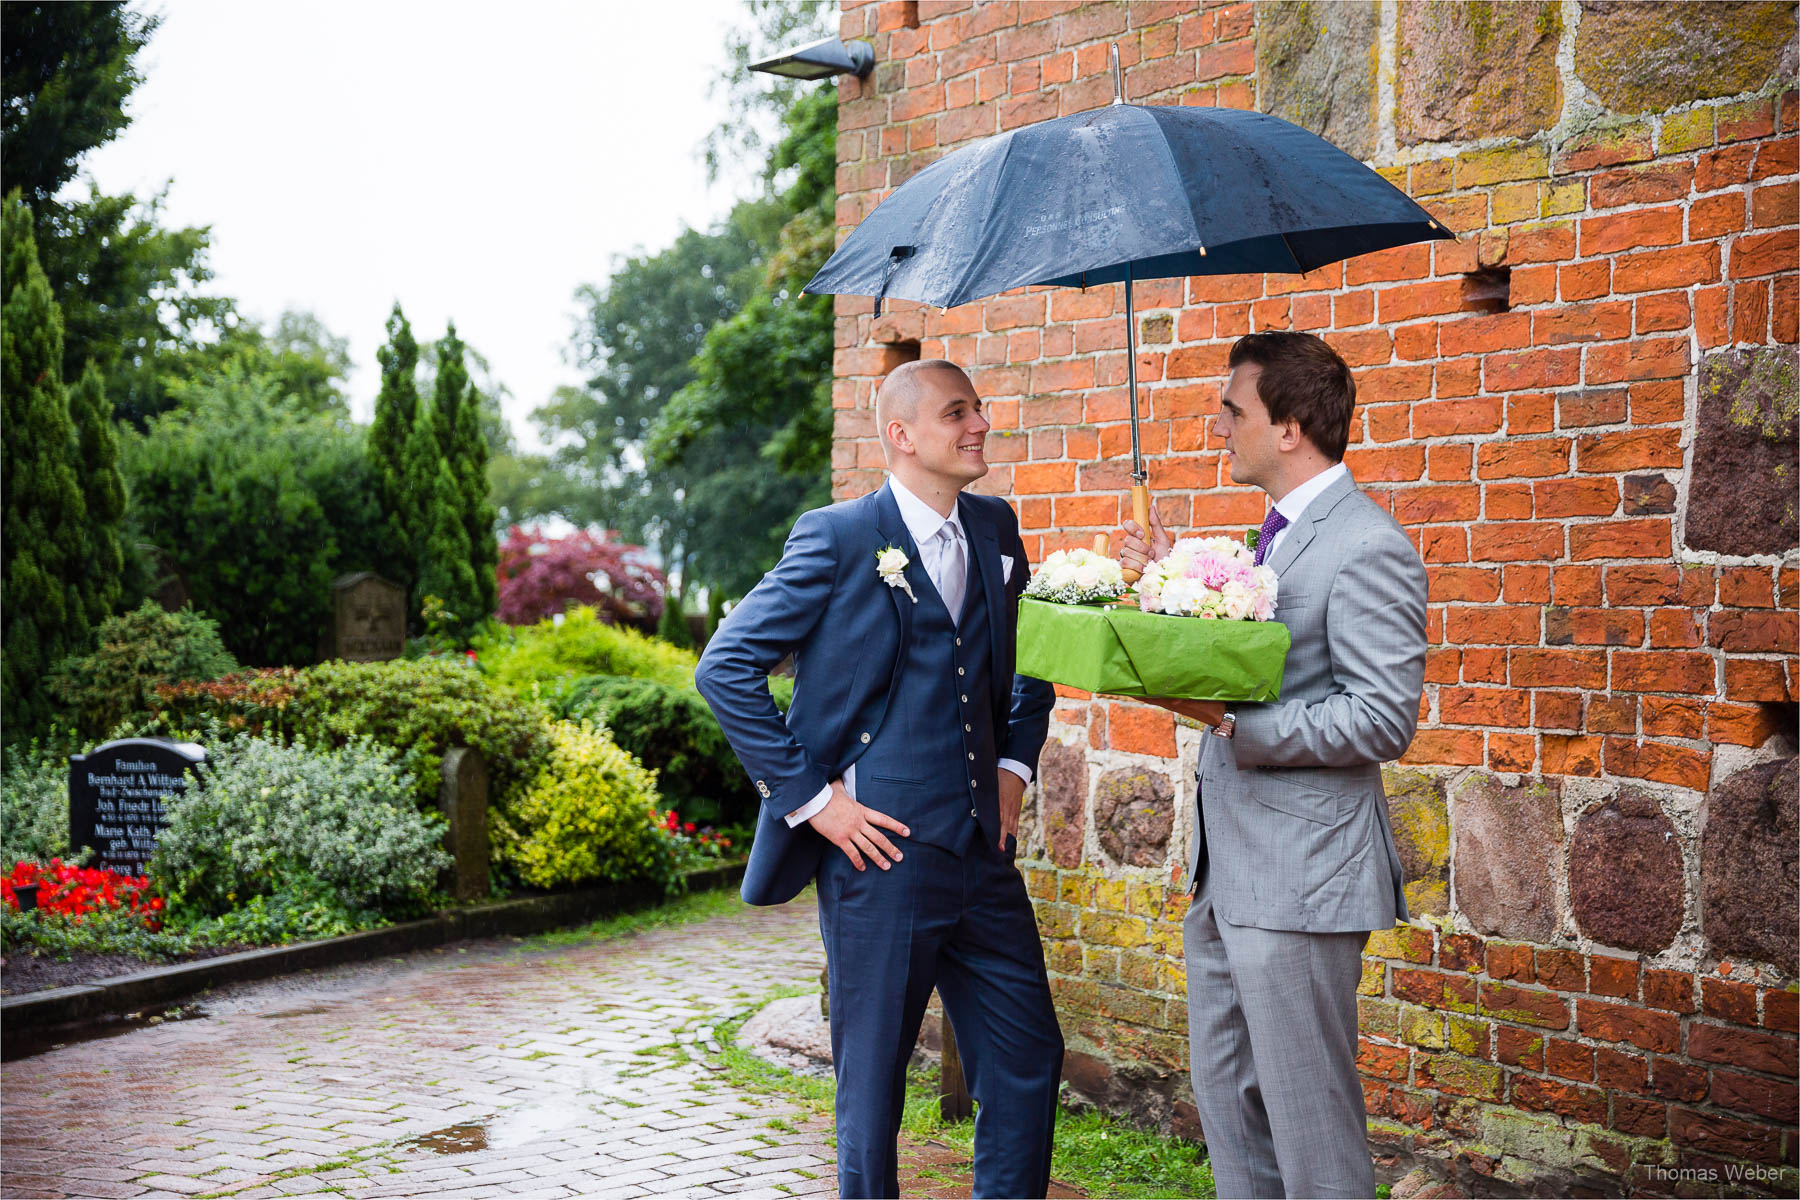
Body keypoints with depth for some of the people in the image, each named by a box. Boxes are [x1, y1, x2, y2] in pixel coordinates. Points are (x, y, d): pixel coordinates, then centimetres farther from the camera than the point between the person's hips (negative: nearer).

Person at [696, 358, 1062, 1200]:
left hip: (984, 849, 6)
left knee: (1029, 1062, 11)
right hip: (882, 853, -6)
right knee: (873, 1080, 6)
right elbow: (725, 668, -10)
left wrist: (1014, 762, 13)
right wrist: (811, 797, -12)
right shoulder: (838, 539, -9)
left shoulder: (995, 530, 10)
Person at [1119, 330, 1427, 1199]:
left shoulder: (1366, 549, -16)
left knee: (1310, 1117, 1)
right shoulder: (1278, 534, 15)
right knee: (1225, 1095, 19)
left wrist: (1231, 719, -23)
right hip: (1227, 869, 10)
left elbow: (1383, 720, -20)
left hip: (1301, 876, -10)